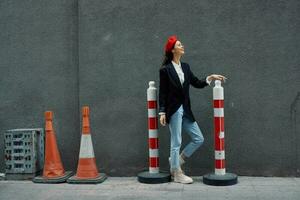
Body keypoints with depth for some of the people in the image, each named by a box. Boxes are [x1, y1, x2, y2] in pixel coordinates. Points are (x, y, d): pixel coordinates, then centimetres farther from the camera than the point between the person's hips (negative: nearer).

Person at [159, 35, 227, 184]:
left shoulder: (185, 67, 12)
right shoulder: (165, 69, -6)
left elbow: (197, 83, 13)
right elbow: (162, 92, -7)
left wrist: (210, 78, 0)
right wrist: (162, 112, -11)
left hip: (185, 110, 7)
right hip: (173, 110, -7)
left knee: (199, 139, 8)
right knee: (176, 142, 0)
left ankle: (175, 161, 22)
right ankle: (177, 174, 14)